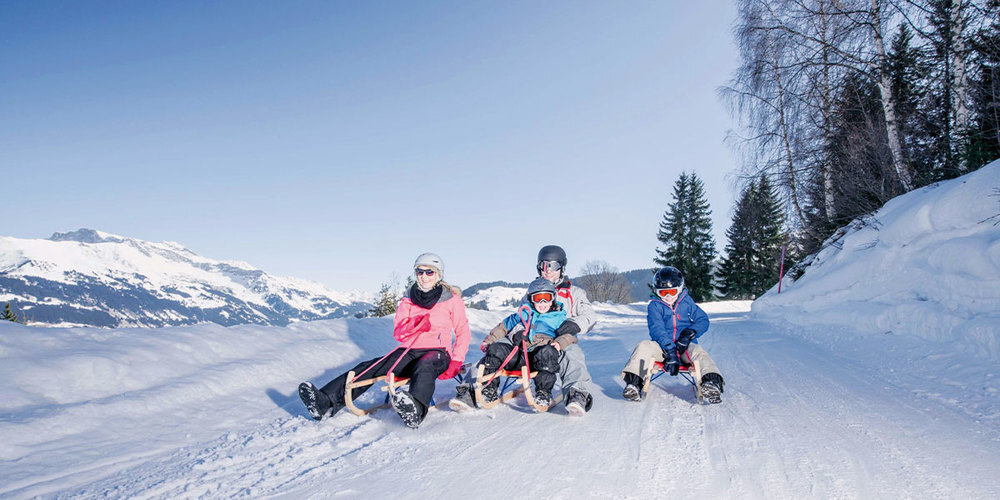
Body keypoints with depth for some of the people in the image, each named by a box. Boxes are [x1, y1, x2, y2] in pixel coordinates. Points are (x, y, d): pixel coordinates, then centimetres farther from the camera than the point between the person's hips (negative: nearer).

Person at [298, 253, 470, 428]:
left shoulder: (452, 299, 6)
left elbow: (463, 332, 7)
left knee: (423, 367, -41)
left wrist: (455, 363, -6)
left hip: (438, 352, -4)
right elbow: (398, 332, 5)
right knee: (369, 367, -21)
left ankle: (416, 410, -72)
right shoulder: (408, 298, 14)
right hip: (408, 352, 4)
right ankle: (326, 402, -38)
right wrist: (415, 324, -18)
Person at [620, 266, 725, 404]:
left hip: (685, 346, 1)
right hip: (662, 346, 0)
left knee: (699, 353, -32)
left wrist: (690, 333, -16)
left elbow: (703, 320, 7)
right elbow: (657, 330, -11)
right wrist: (670, 351, -26)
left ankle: (711, 383, -54)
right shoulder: (654, 306, 3)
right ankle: (634, 383, -38)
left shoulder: (687, 302, 12)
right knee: (643, 346, -29)